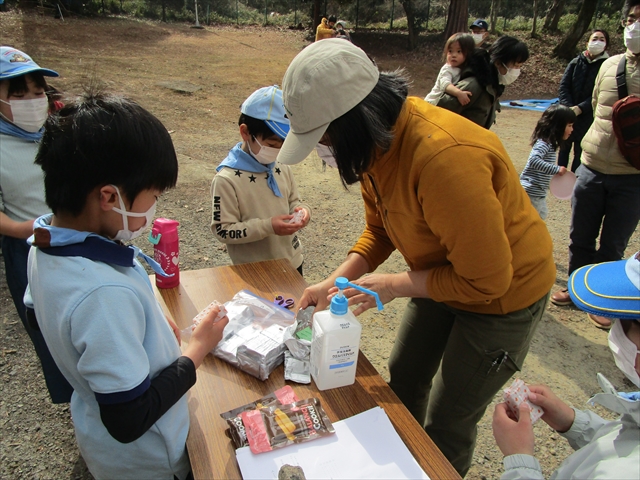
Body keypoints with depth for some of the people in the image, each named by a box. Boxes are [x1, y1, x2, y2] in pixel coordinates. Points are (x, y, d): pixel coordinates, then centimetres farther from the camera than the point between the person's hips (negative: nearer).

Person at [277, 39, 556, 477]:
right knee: (404, 377, 22)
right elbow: (380, 229, 1)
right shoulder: (378, 139, -12)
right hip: (443, 275, 8)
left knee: (448, 423, 7)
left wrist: (393, 285, -22)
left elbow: (488, 279, -29)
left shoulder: (445, 157, -39)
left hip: (503, 292, -8)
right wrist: (335, 281, -12)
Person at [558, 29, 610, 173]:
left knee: (580, 152, 2)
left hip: (587, 117, -3)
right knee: (564, 148, 10)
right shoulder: (575, 62, 5)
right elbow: (563, 87, -1)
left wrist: (579, 108, -20)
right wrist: (568, 107, -15)